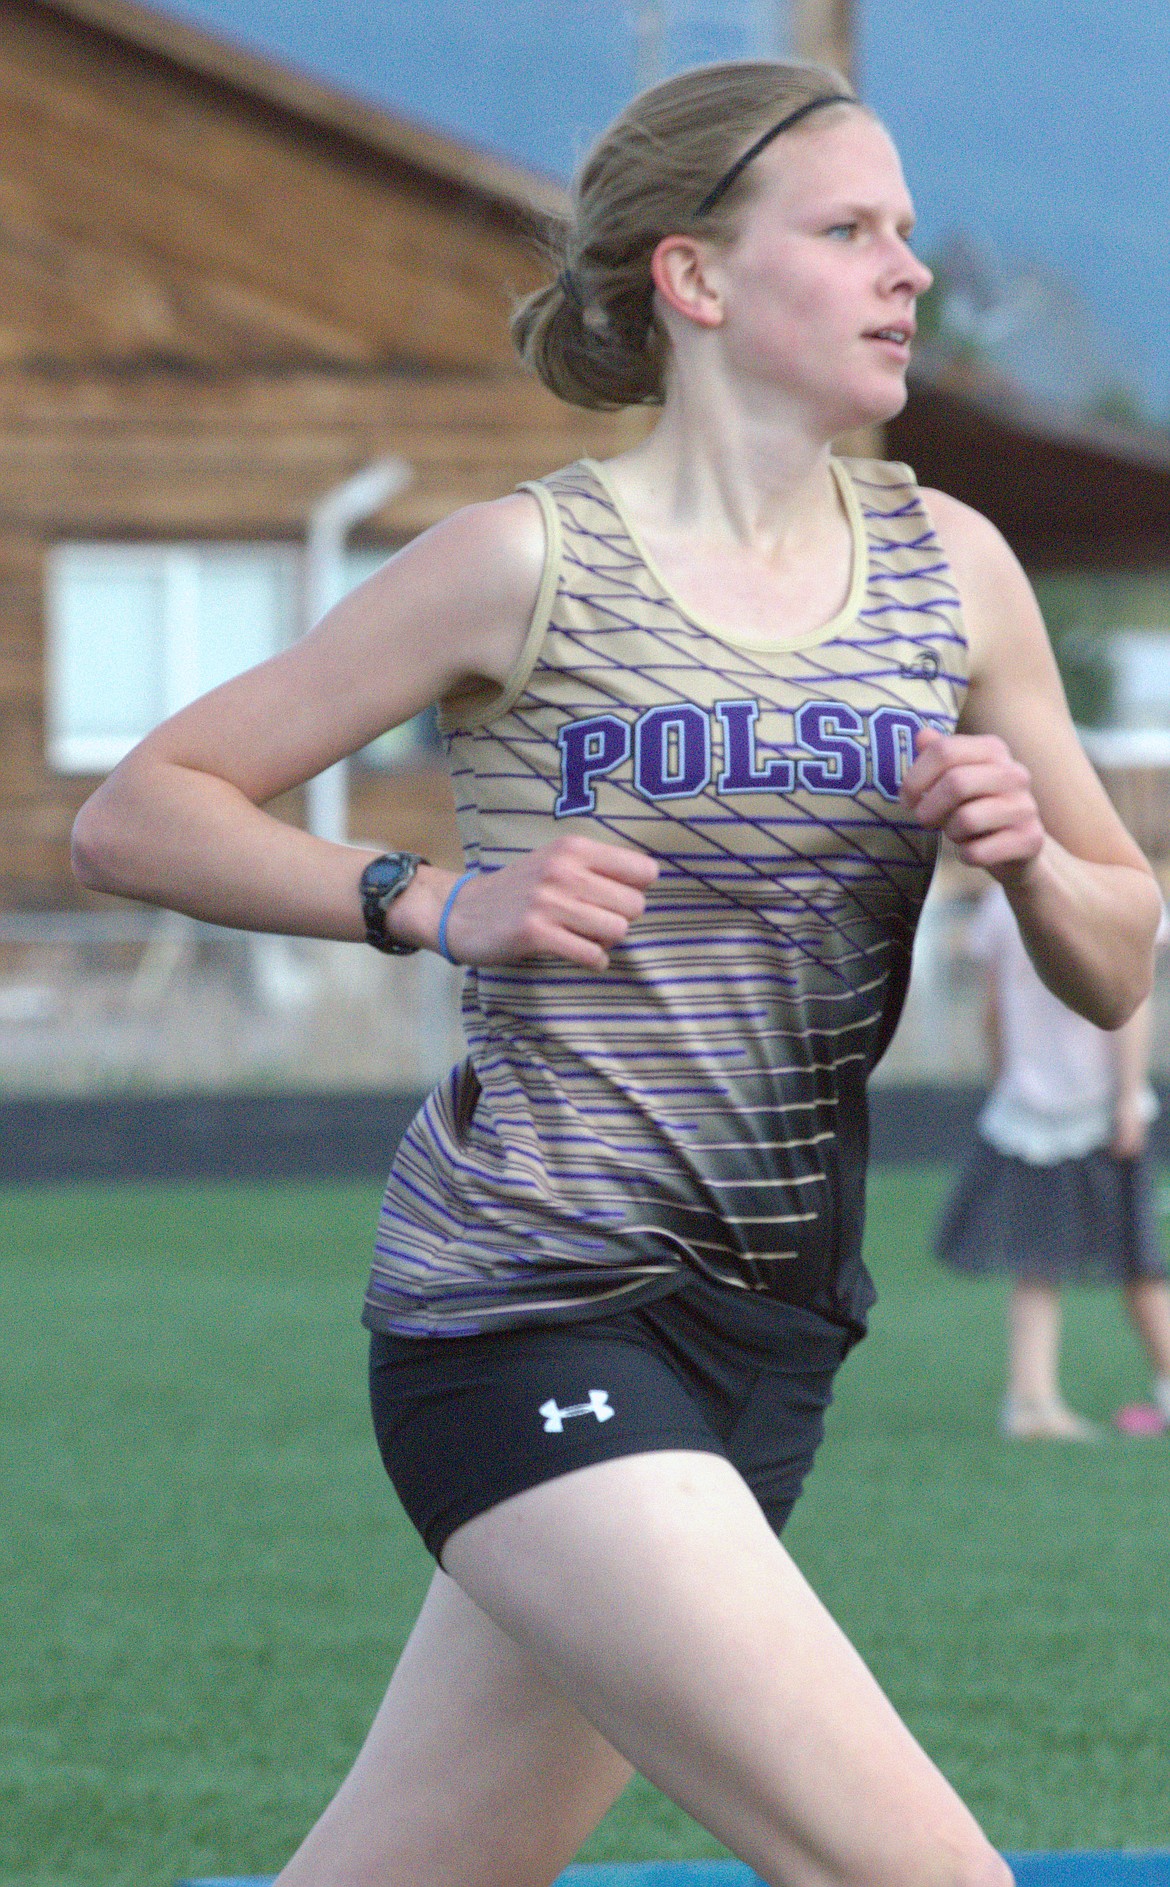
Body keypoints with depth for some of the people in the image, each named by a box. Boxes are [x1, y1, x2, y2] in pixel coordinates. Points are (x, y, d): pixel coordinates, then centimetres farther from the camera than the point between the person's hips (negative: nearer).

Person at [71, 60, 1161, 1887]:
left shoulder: (950, 569, 9)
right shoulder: (529, 567, -5)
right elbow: (137, 816, 0)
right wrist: (439, 902, -13)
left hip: (767, 1330, 6)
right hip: (530, 1314, -6)